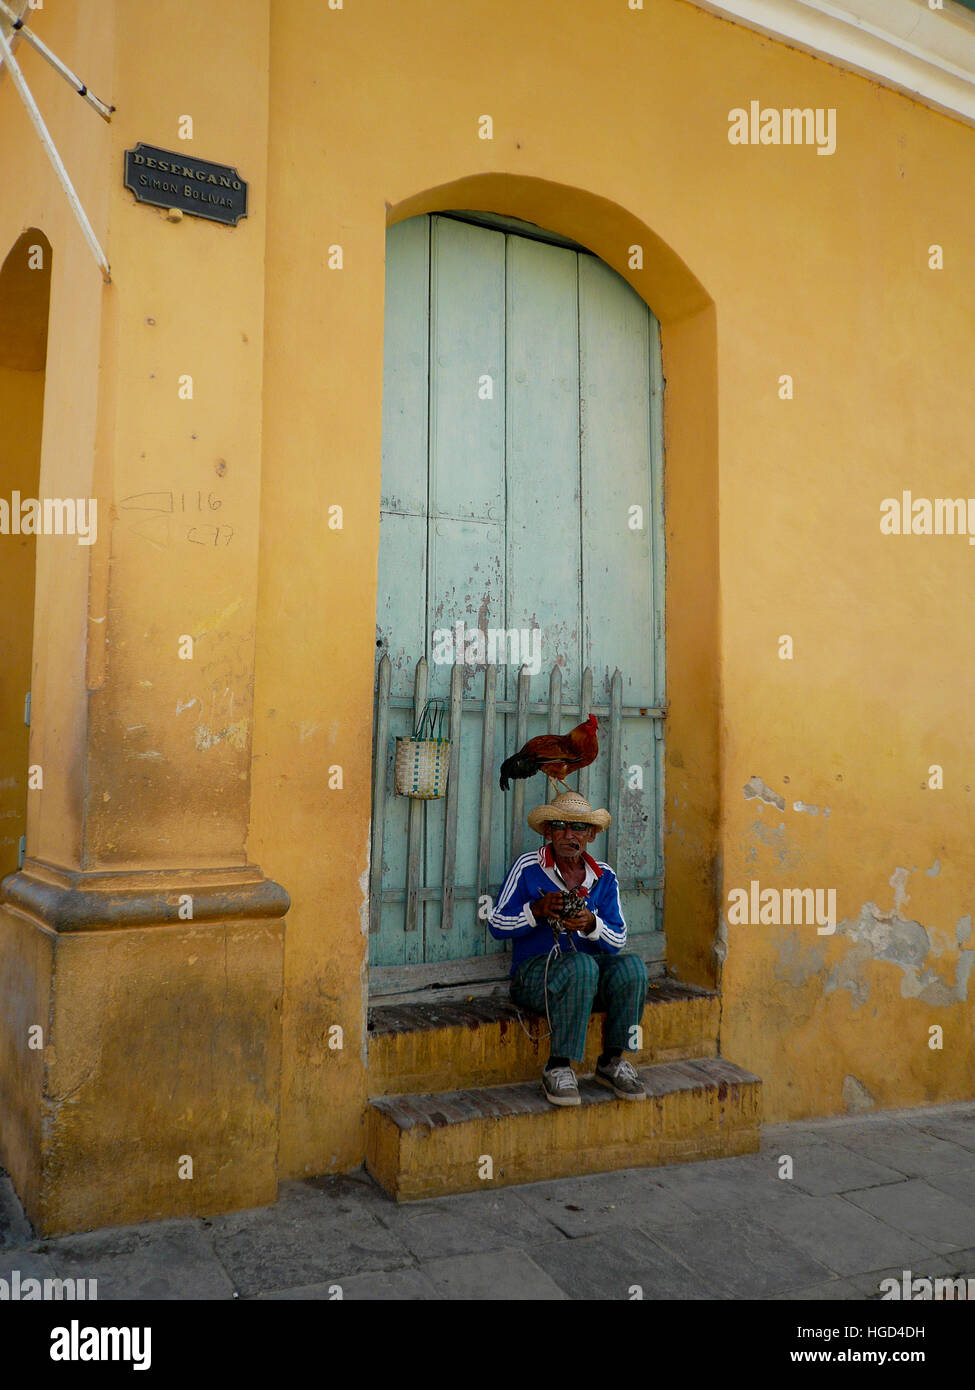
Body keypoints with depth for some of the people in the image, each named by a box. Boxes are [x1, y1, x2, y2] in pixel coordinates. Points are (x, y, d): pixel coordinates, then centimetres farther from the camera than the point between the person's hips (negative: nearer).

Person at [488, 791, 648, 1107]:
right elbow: (497, 925, -2)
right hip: (534, 971, -4)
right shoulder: (528, 867, -1)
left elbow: (618, 941, 6)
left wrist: (591, 924, -16)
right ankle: (558, 1068, -23)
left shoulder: (604, 877, 10)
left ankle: (611, 1062, -8)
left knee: (630, 966, -26)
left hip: (590, 965, 4)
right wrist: (537, 910, -18)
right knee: (581, 965, -36)